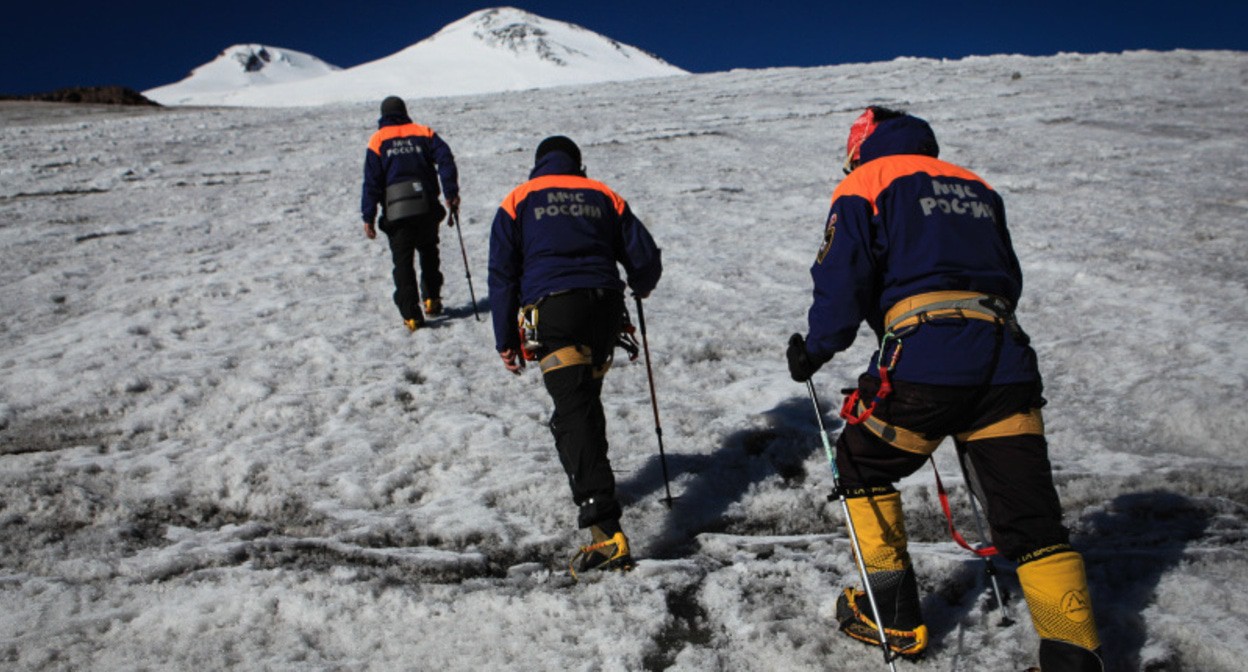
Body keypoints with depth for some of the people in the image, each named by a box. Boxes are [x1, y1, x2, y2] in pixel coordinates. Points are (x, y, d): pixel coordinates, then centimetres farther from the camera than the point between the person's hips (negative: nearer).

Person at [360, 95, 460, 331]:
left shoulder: (378, 140, 6)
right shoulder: (423, 133, 10)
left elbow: (371, 181, 0)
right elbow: (445, 159, -3)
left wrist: (368, 217, 1)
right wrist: (451, 193, -4)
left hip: (396, 212, -2)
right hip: (427, 208, 2)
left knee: (403, 262, 2)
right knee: (429, 253, 23)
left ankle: (411, 315, -6)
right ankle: (431, 299, 23)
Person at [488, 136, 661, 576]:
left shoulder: (518, 201, 15)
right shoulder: (604, 197, 19)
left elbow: (502, 274, 6)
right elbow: (646, 258, 13)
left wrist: (506, 341, 8)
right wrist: (642, 287, 35)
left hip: (552, 310, -3)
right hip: (605, 305, 4)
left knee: (573, 414, -12)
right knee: (586, 400, 25)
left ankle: (606, 530, -23)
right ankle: (593, 480, 41)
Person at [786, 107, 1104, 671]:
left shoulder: (865, 185, 9)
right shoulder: (975, 186, 26)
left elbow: (842, 280, -2)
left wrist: (814, 351, 12)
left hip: (923, 360, -5)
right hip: (1008, 362, 5)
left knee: (861, 468, 19)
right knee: (1032, 519, 7)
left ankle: (892, 615, 22)